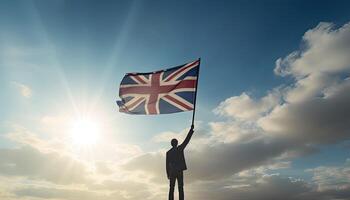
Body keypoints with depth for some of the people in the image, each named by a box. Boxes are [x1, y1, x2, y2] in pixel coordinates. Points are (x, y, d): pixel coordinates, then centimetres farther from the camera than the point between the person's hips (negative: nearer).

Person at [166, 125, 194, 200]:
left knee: (171, 188, 7)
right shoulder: (180, 148, -3)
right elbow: (187, 140, -2)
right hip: (180, 171, -1)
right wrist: (191, 129, 2)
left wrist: (168, 174, 7)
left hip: (172, 172, 2)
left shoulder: (168, 152, 2)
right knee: (180, 188, 1)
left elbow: (167, 164, 1)